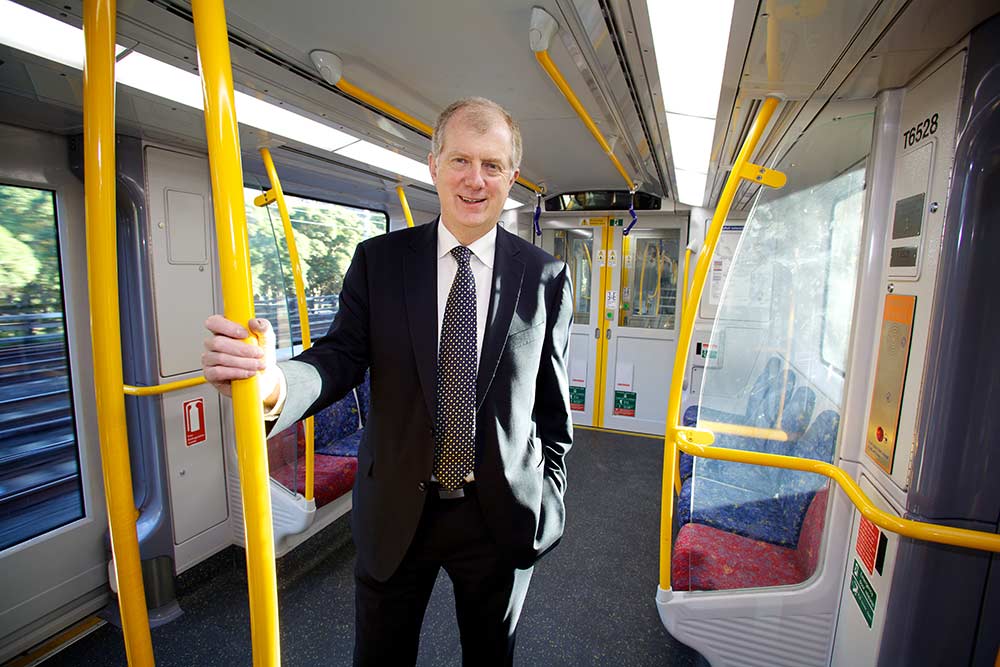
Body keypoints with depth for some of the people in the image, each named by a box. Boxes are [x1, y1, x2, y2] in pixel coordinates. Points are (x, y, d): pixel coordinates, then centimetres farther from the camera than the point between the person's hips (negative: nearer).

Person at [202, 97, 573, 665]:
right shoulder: (379, 260, -3)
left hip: (502, 516, 0)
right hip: (396, 511, 1)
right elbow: (344, 356, -10)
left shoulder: (546, 275, -5)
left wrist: (548, 497, 0)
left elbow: (553, 401, -1)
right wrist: (274, 382, -32)